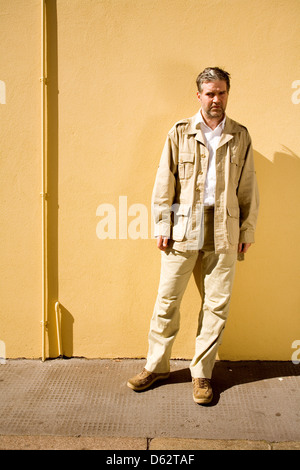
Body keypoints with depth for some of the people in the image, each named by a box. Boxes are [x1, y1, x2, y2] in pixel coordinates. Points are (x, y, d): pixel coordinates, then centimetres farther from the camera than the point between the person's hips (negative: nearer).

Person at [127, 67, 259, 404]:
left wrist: (247, 230, 7)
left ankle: (202, 372, 20)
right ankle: (156, 365, 22)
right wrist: (162, 225, -2)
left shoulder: (240, 136, 9)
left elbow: (248, 187, 10)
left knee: (216, 303, 5)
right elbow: (164, 182, 3)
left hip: (224, 231, 1)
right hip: (183, 228, -1)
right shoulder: (180, 133, 5)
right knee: (167, 299, 4)